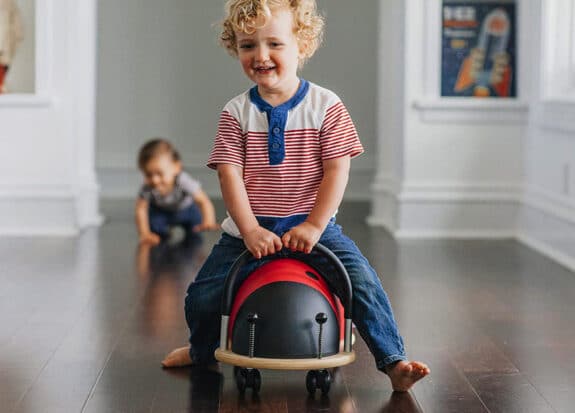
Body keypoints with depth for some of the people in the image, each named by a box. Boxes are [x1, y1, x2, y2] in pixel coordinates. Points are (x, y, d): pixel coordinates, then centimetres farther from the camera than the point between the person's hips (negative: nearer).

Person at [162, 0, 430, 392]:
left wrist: (314, 226, -17)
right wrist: (250, 230, -18)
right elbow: (230, 173, -7)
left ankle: (394, 361, -5)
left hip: (314, 227, -1)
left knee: (364, 281, -19)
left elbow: (337, 170, -9)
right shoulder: (236, 113, 0)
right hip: (248, 231, 2)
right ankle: (203, 349, 29)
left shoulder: (326, 106, -5)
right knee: (201, 297, -3)